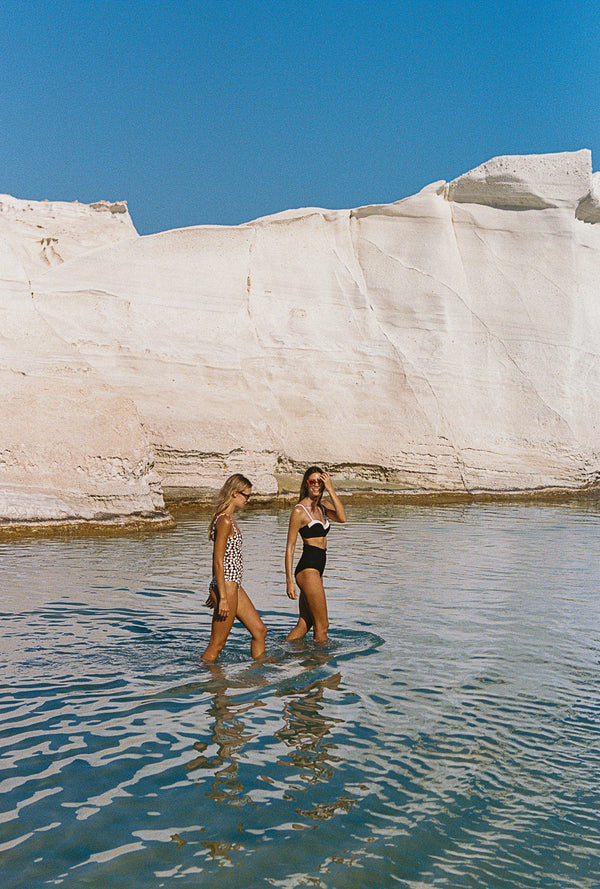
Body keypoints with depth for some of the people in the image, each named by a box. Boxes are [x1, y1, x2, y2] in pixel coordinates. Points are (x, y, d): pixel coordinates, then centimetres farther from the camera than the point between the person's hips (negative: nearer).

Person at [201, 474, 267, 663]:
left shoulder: (229, 518, 14)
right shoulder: (225, 521, -17)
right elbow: (218, 561, -20)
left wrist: (215, 591, 22)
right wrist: (222, 597, -22)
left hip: (234, 586, 10)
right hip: (226, 586, -10)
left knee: (260, 630, 15)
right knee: (216, 645, -2)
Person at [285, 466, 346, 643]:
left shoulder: (323, 506, 13)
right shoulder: (299, 510, -9)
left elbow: (342, 518, -8)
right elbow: (290, 547, -10)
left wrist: (330, 489, -11)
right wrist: (289, 581, -15)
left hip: (317, 569, 8)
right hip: (308, 569, -8)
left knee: (304, 624, 13)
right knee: (322, 625, -1)